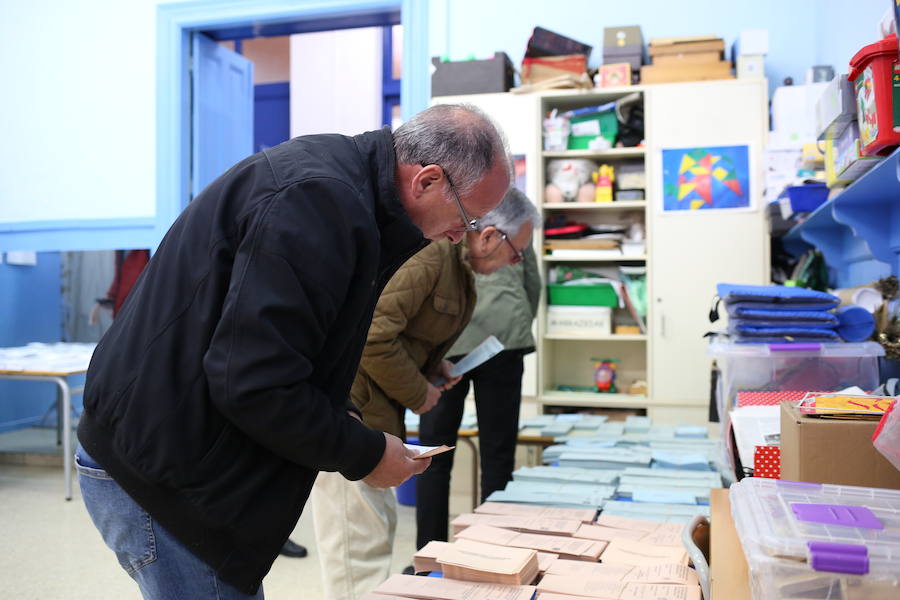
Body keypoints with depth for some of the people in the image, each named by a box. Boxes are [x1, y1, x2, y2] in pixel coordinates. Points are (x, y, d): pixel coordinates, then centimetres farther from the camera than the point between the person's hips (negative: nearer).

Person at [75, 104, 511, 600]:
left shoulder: (328, 173, 8)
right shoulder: (323, 202, -25)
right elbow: (253, 382, -28)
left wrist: (344, 421, 7)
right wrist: (364, 454, -14)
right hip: (156, 478, -10)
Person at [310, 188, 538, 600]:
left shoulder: (457, 263, 11)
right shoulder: (429, 252, -21)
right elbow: (373, 334, -26)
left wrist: (433, 366, 6)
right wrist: (418, 393, -13)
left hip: (373, 406, 11)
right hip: (345, 399, -10)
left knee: (382, 523, 18)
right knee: (359, 538, -5)